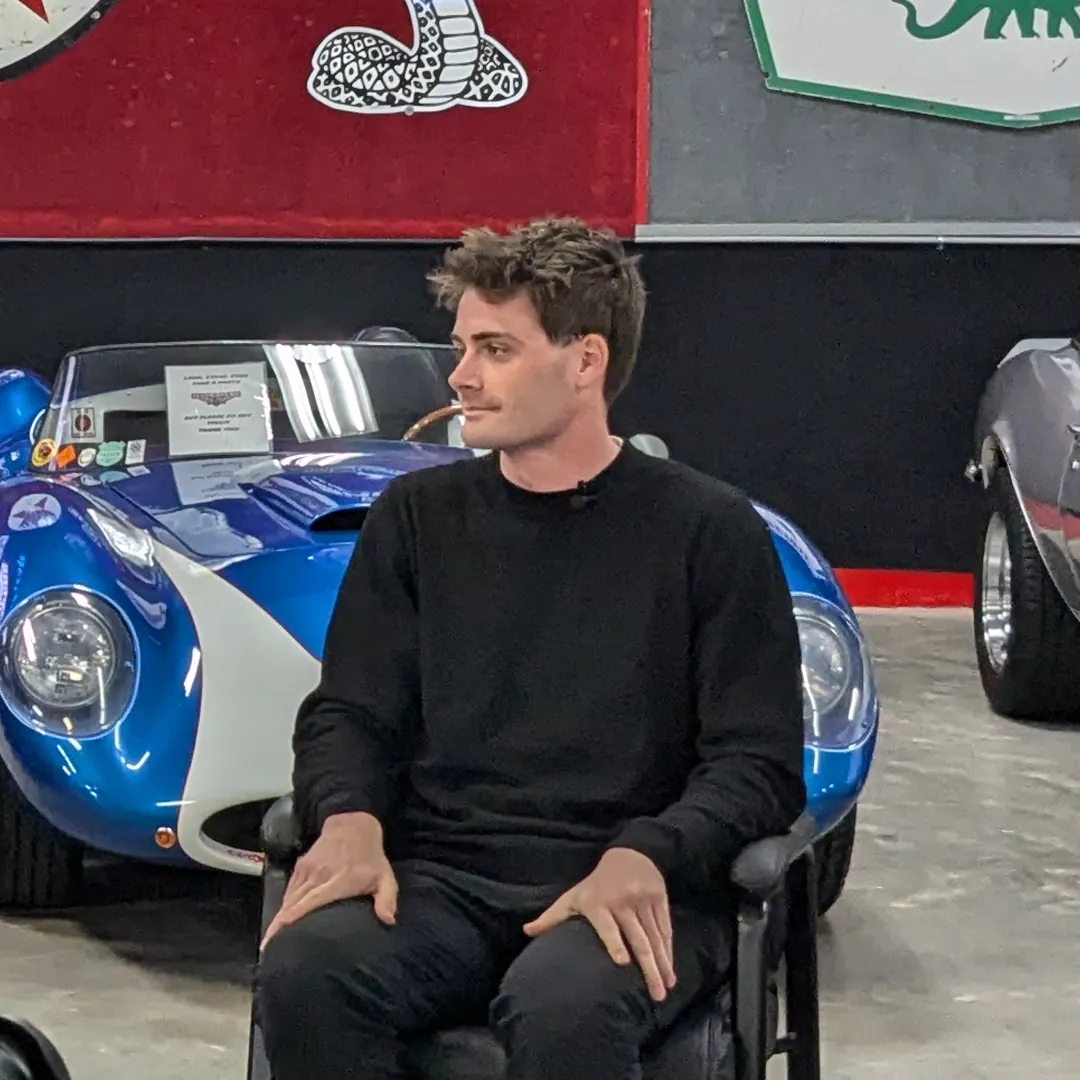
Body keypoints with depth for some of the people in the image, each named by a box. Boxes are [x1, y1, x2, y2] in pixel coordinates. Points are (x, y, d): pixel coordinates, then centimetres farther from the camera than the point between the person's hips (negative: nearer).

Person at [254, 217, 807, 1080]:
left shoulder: (710, 531, 4)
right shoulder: (418, 516, 13)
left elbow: (757, 760, 0)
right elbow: (350, 713, 12)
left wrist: (643, 856, -20)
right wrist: (351, 819, -12)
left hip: (629, 891, -3)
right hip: (440, 880, 3)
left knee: (566, 1007, -38)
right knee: (303, 971, -30)